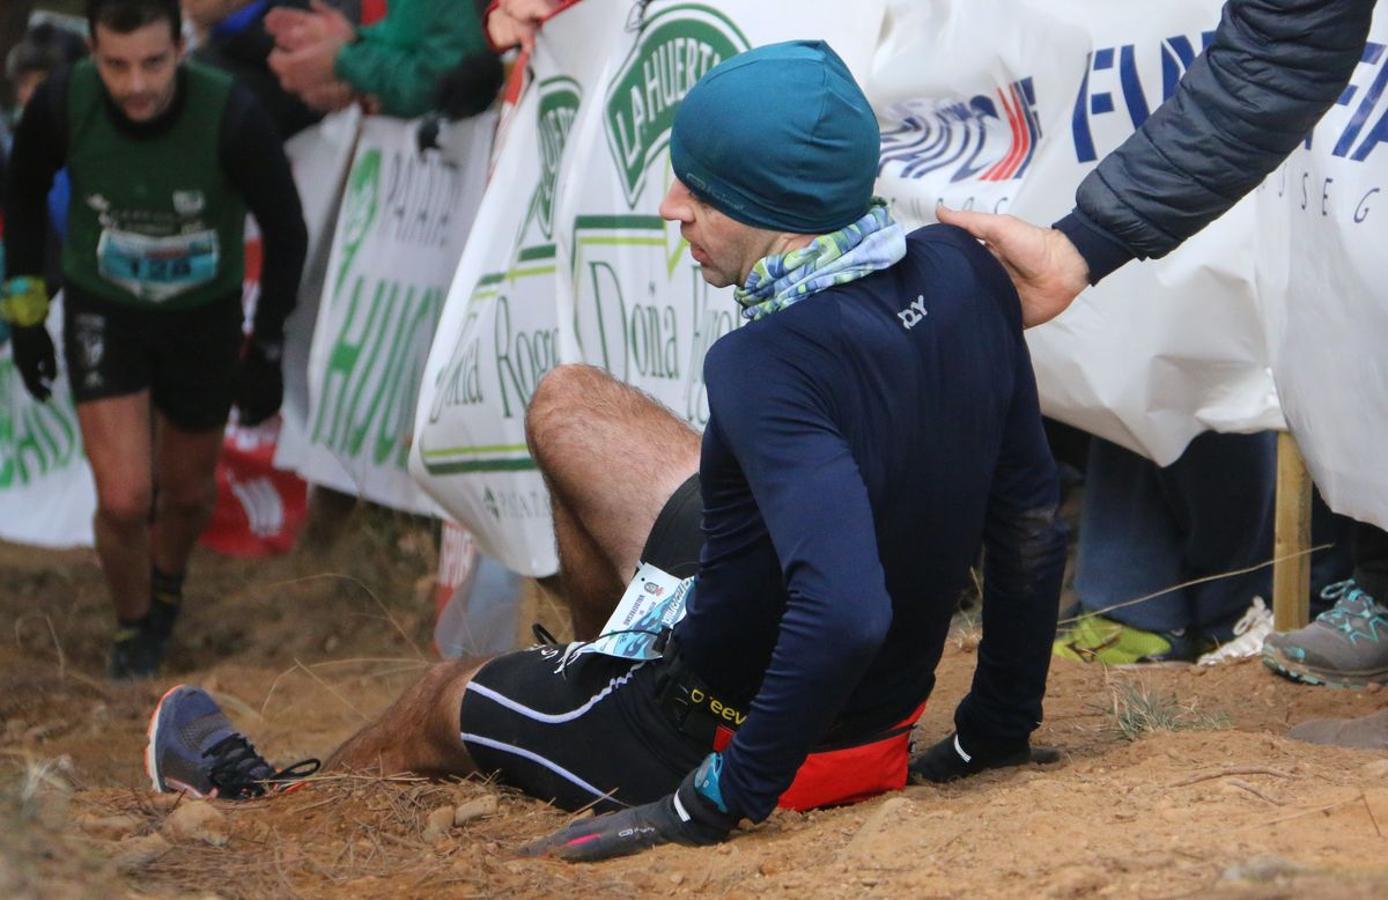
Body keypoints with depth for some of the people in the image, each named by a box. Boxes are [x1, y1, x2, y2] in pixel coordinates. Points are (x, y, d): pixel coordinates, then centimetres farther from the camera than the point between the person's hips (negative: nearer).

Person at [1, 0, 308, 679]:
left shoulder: (232, 117, -30)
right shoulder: (61, 105, -26)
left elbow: (285, 231, -13)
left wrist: (267, 349, -9)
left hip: (204, 318, 0)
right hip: (101, 316, 0)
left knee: (188, 492, 18)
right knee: (124, 501, -12)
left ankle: (166, 585, 52)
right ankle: (134, 628, 18)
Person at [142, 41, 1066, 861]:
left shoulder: (772, 366, -36)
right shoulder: (963, 273, -11)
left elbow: (843, 612, -46)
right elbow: (1030, 516, -1)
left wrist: (718, 800, -33)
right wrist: (998, 728, 10)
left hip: (726, 728, -7)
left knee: (445, 699, 24)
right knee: (567, 402, 22)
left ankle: (265, 796, 57)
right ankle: (605, 643, 51)